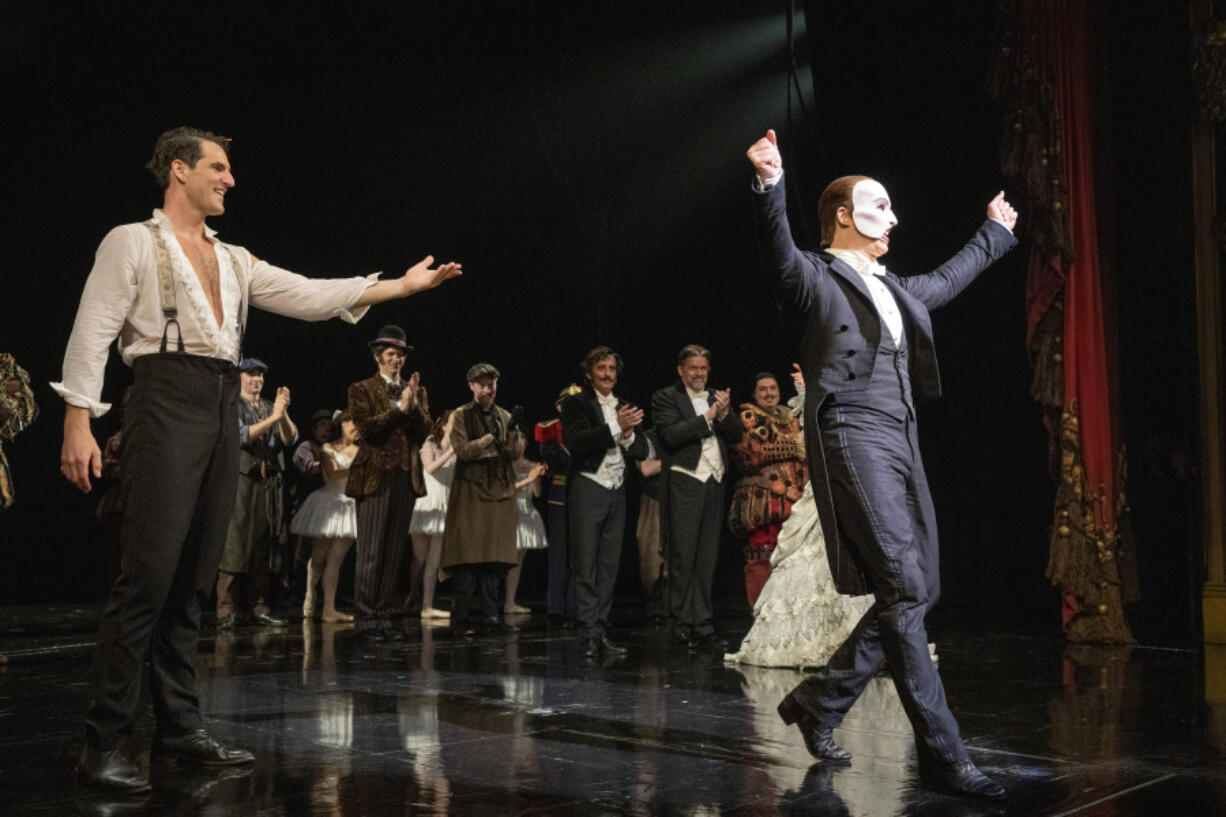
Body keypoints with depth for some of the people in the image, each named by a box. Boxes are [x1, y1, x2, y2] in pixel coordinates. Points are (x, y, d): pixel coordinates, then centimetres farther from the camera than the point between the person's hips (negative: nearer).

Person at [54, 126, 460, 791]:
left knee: (193, 579, 8)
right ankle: (104, 742, -8)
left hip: (222, 411, 7)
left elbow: (308, 296, 17)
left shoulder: (234, 261, 23)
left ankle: (179, 727, 14)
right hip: (166, 403, -6)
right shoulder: (133, 242, 5)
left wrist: (402, 285, 12)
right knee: (149, 573, -13)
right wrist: (79, 419, -14)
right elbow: (92, 332, -3)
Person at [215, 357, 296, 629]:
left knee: (264, 546, 4)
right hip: (240, 480, -5)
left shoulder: (271, 407, 17)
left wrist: (283, 414, -14)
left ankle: (260, 608, 8)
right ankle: (226, 611, -9)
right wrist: (272, 417, -19)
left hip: (270, 483, 5)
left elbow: (290, 439, 4)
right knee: (234, 544, -9)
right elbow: (242, 435, -11)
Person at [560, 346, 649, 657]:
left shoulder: (624, 408, 16)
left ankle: (602, 630, 13)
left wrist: (628, 435, -9)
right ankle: (588, 634, -3)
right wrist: (615, 428, -22)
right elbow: (575, 442, -17)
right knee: (585, 567, -5)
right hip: (587, 490, -5)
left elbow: (642, 452, 12)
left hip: (617, 492, 6)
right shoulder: (576, 405, 0)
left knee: (609, 567, 7)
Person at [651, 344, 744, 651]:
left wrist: (724, 413, -8)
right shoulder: (665, 397, 2)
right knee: (683, 557, -5)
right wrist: (708, 417, -13)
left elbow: (737, 434, 11)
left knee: (707, 559, 5)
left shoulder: (716, 398, 18)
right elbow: (671, 435, -13)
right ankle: (683, 626, 0)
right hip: (685, 484, -5)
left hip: (715, 484, 5)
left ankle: (702, 628, 8)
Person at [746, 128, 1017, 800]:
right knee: (904, 590, -14)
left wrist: (994, 233, 56)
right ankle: (941, 754, -9)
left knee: (916, 593, 5)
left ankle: (818, 703, 19)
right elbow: (778, 249, -21)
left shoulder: (895, 289, 25)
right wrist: (769, 185, -38)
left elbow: (947, 280, 44)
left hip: (900, 443, 9)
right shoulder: (812, 277, 1)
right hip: (852, 437, -9)